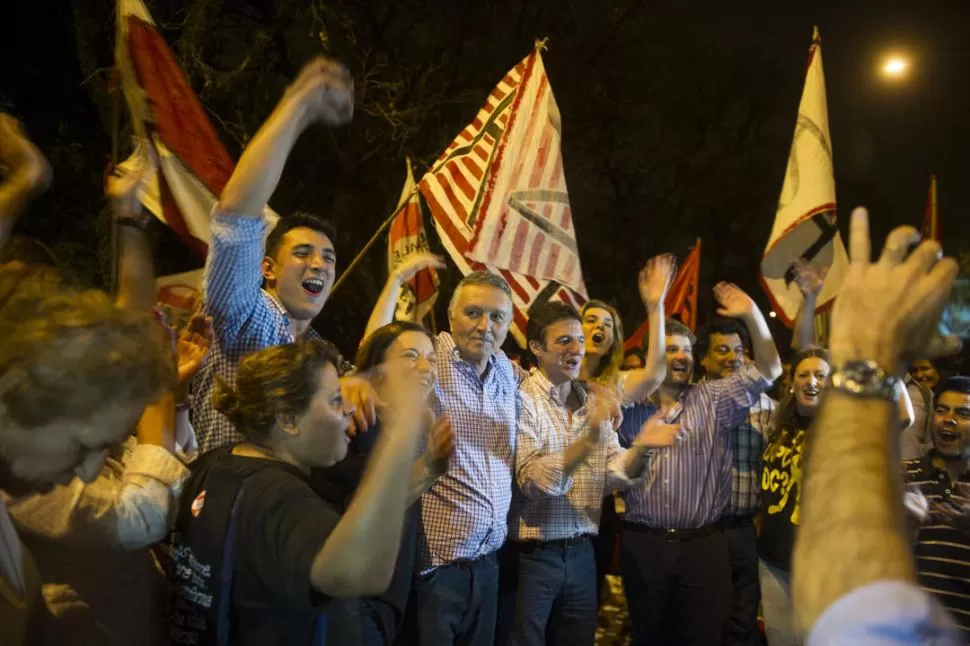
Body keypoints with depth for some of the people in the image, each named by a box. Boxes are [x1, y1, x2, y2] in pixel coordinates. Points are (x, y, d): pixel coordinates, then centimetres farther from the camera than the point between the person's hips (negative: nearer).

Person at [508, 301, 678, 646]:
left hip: (581, 554, 6)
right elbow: (535, 481, -23)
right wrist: (592, 436, -33)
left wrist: (640, 448, -21)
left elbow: (614, 475, -1)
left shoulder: (593, 401, 6)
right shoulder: (521, 400, -13)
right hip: (531, 555, -6)